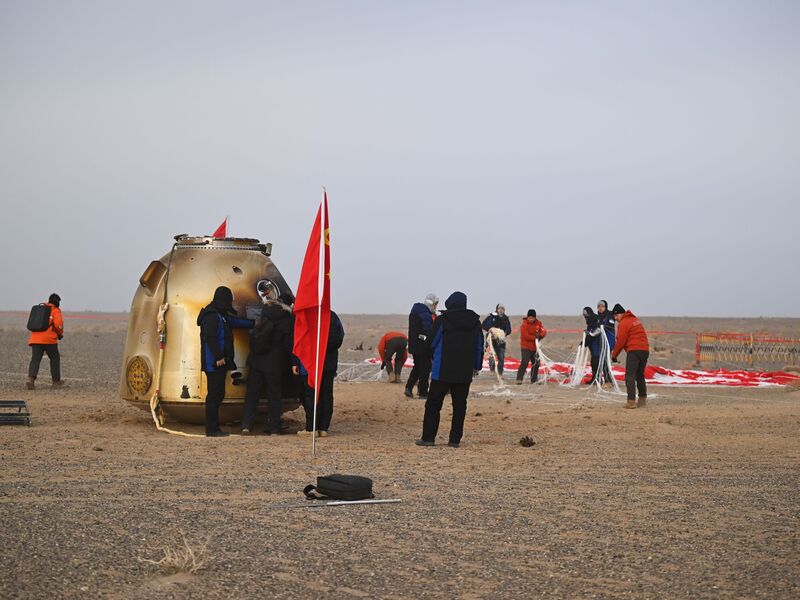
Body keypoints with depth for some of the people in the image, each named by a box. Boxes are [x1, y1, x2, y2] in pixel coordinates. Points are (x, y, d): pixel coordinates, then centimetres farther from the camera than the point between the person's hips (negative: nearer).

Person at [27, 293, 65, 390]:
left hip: (35, 338, 4)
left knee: (35, 359, -4)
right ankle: (56, 380, 23)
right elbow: (58, 324, -12)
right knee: (55, 358, 15)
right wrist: (60, 334, 8)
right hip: (49, 339, -4)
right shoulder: (56, 311, 1)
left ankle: (31, 379, -25)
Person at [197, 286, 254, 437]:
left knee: (218, 394, 12)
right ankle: (212, 429, -8)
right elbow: (209, 338, -20)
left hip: (219, 363, 10)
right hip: (214, 363, -10)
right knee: (215, 395, -9)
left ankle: (213, 427, 16)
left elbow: (234, 321, 36)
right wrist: (218, 357, -21)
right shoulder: (212, 316, -13)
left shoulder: (221, 315, 18)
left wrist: (253, 323, 41)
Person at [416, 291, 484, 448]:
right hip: (465, 372, 4)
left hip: (442, 372, -4)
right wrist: (476, 366, 22)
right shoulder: (475, 322, 6)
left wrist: (435, 358, 19)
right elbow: (480, 347, 12)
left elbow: (431, 343, -2)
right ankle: (455, 439, 5)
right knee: (459, 405, 8)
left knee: (433, 404, 3)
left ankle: (428, 437, 1)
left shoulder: (442, 321, -9)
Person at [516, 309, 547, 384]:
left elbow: (544, 331, -3)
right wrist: (535, 337, -21)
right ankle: (519, 379, -18)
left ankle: (534, 379, 24)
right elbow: (526, 336, -21)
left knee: (536, 363, 12)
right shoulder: (524, 325, -13)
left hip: (535, 347, 7)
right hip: (526, 347, -7)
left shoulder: (538, 323, 5)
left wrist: (540, 335, -24)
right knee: (524, 363, -17)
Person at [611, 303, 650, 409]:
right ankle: (642, 400, 20)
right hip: (645, 350, 8)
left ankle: (631, 401, -17)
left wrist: (614, 355, 5)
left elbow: (621, 341, -7)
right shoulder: (635, 320, 22)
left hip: (634, 351, -8)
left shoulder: (624, 323, -5)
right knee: (640, 376, 18)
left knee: (630, 376, -8)